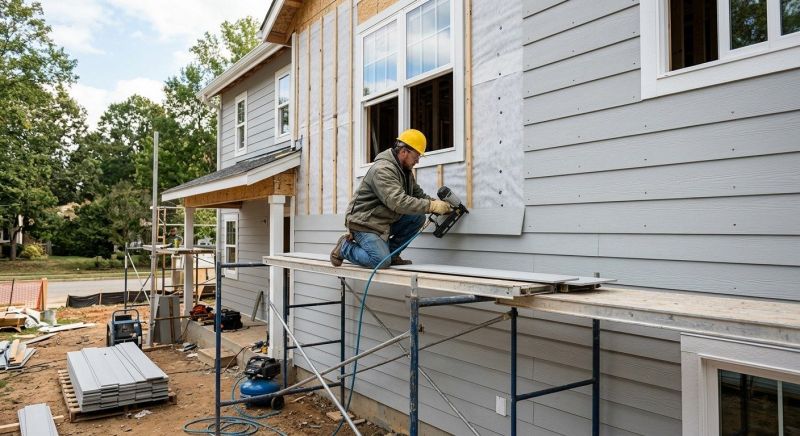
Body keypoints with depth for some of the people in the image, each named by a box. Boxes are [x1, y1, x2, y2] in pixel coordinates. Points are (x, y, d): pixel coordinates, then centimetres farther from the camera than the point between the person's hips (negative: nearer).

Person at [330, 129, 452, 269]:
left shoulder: (405, 170, 8)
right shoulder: (382, 169, -24)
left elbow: (418, 194, 11)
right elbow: (398, 202, -33)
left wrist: (438, 204, -7)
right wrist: (432, 206, -30)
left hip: (386, 221, 9)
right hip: (364, 222, -9)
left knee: (418, 217, -7)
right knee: (382, 262, -24)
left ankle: (391, 253, 3)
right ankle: (345, 247, 2)